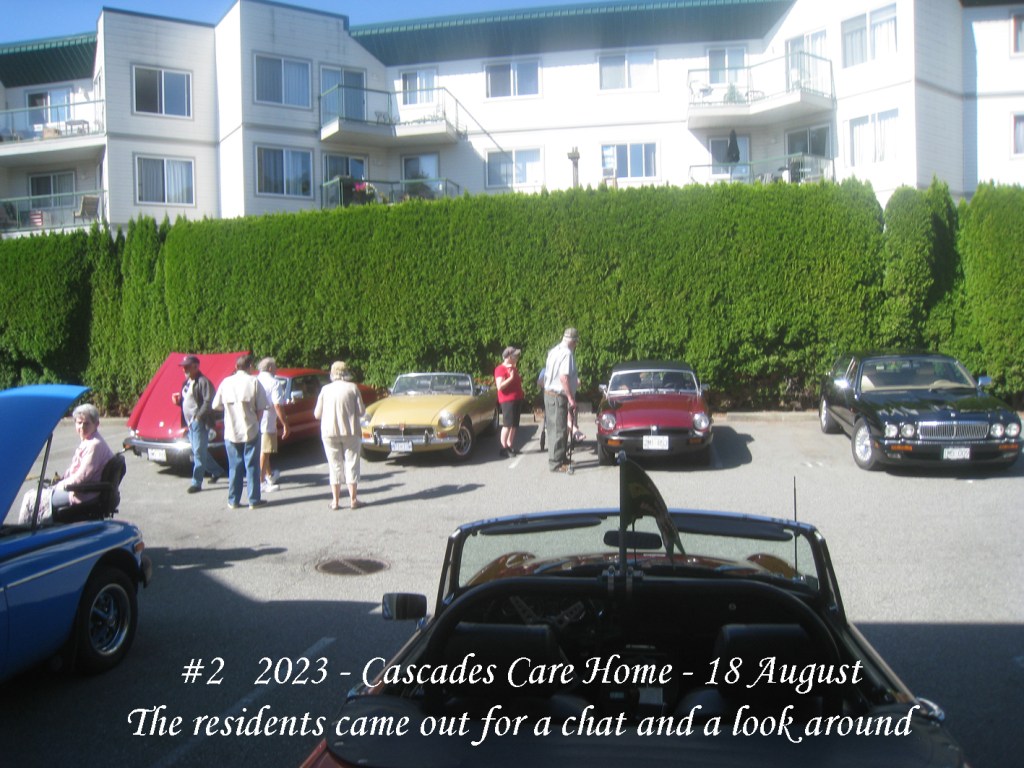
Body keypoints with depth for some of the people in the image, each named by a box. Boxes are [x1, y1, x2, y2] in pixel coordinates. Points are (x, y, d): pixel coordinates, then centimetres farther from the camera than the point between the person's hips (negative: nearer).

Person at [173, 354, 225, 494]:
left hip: (200, 423, -10)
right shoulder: (187, 382, 16)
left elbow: (208, 402, -20)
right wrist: (178, 400, 3)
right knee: (198, 452, 16)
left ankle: (196, 483, -2)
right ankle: (217, 471, 32)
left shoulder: (203, 382, -13)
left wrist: (198, 417, -22)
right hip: (190, 423, 10)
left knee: (199, 452, -5)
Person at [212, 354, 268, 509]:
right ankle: (254, 500, 8)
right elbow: (261, 408, -9)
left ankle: (233, 500, 15)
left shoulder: (226, 382, -1)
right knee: (252, 466, 5)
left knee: (234, 466, 11)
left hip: (231, 432, 3)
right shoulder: (253, 382, -7)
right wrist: (256, 422, 6)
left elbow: (216, 406, 2)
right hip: (251, 431, -2)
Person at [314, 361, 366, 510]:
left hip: (329, 432, 1)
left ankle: (335, 500, 11)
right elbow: (361, 411, -6)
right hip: (350, 432, -1)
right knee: (351, 464, 7)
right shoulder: (352, 388, -5)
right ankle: (353, 499, 8)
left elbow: (317, 414, 1)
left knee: (335, 466, 9)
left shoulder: (325, 390, -2)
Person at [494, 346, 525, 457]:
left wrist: (522, 392, 17)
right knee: (507, 424, -10)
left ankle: (510, 446, 16)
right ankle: (503, 448, -7)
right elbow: (500, 386, -20)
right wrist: (511, 377, -26)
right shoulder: (500, 369, -9)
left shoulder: (514, 368, 18)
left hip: (517, 399, 9)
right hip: (507, 400, -9)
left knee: (514, 425, 10)